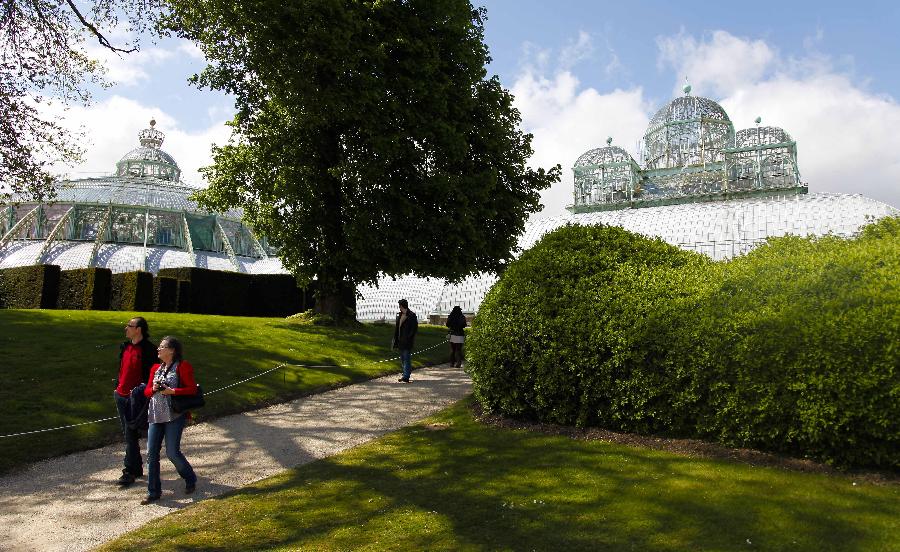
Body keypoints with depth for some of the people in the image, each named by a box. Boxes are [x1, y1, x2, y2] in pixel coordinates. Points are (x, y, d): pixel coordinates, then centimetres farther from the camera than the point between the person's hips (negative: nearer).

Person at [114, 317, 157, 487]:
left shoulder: (148, 349, -13)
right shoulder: (125, 346, 11)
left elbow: (151, 374, -14)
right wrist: (117, 387, 17)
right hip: (121, 395, 8)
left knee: (131, 435, -5)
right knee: (127, 434, 14)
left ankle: (129, 472, 3)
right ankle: (137, 468, 25)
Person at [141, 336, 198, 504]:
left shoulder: (182, 366, -6)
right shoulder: (156, 368, 12)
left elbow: (192, 389, -10)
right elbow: (147, 391, 15)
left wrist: (171, 391, -19)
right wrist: (153, 389, -7)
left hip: (174, 415, -6)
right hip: (156, 415, 6)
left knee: (172, 452, -4)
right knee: (151, 453, 4)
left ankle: (190, 480, 21)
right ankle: (154, 491, 16)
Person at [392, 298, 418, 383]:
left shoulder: (412, 315, -10)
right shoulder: (399, 315, 13)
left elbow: (415, 328, -11)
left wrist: (408, 337, -16)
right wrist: (396, 339, 12)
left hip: (407, 341, -8)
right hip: (401, 341, 8)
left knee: (407, 359, -9)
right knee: (402, 359, 14)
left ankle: (406, 377, -9)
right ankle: (405, 375, 24)